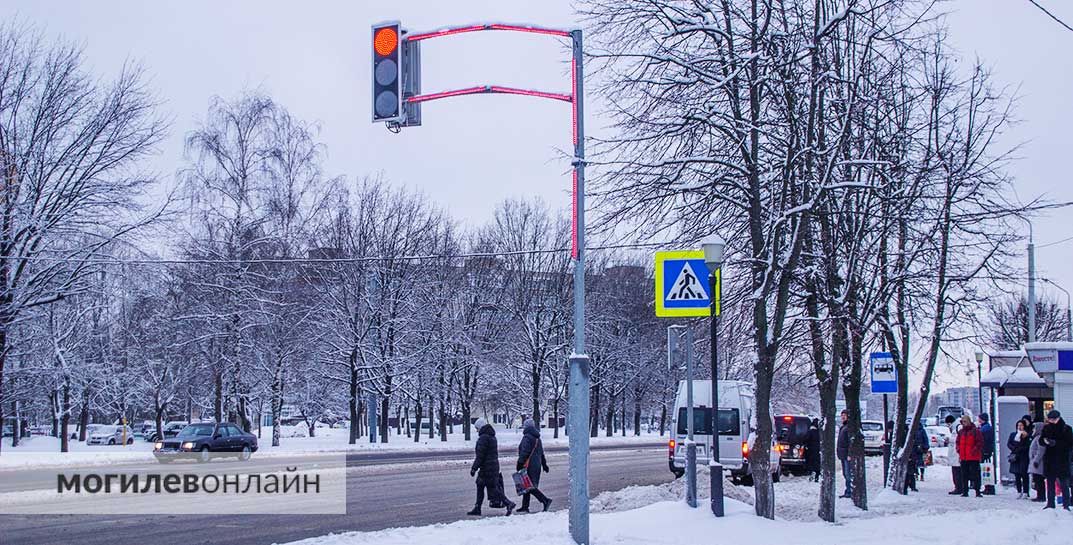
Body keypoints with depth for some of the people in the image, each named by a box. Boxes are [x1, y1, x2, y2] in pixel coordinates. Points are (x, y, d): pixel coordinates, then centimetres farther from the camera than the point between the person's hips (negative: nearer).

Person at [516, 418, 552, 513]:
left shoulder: (527, 438, -13)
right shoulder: (537, 438, 16)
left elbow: (524, 452, -18)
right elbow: (541, 453, 23)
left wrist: (520, 463, -14)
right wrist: (544, 464, 28)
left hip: (529, 465, -10)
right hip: (537, 465, 10)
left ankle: (546, 500, -16)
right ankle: (525, 507, 15)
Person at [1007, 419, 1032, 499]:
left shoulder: (1027, 435, -1)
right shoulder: (1013, 434, 13)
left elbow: (1028, 446, -8)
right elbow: (1008, 444, 7)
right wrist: (1014, 449, -7)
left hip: (1024, 457, -4)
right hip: (1015, 457, 4)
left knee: (1024, 475, -5)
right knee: (1017, 475, 5)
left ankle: (1025, 492, -2)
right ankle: (1019, 492, 11)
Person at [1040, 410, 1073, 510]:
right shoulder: (1046, 428, 7)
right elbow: (1041, 440, 11)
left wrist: (1056, 443, -21)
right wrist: (1045, 441, -13)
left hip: (1062, 460, -5)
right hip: (1049, 459, 5)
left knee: (1063, 483, -5)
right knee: (1050, 483, 10)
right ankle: (1050, 503, 17)